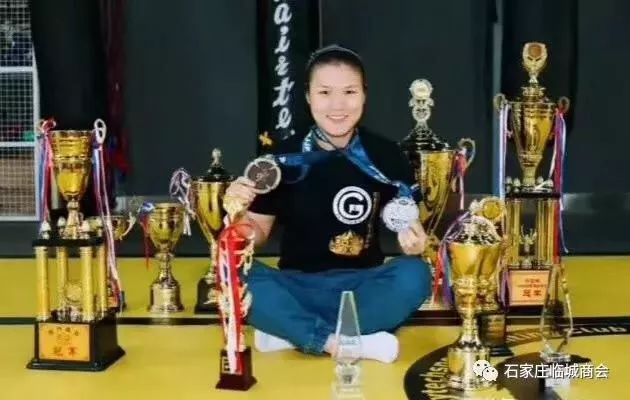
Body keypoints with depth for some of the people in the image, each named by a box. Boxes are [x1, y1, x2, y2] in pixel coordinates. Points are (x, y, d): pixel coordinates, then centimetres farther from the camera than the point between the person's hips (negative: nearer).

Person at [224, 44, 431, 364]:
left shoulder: (387, 157, -3)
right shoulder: (283, 156, -3)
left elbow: (407, 227, 4)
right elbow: (258, 233, 4)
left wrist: (415, 242, -20)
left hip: (363, 285, 1)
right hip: (298, 286, -1)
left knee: (414, 275, -30)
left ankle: (289, 333, -22)